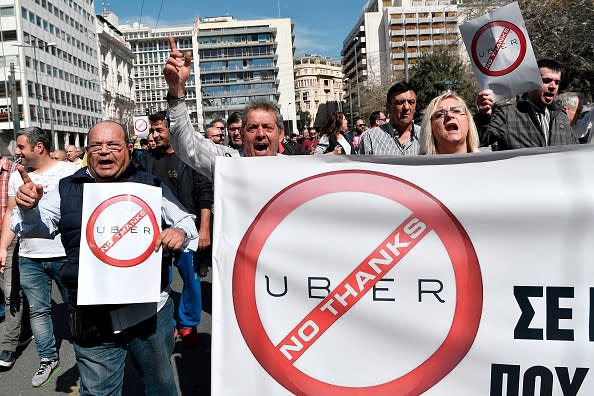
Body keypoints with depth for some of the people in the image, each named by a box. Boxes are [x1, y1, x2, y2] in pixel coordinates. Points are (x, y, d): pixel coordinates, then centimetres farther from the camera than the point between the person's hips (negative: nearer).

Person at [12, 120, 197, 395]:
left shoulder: (151, 186, -1)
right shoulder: (67, 189, 4)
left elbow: (185, 222, 6)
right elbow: (36, 226, 10)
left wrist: (181, 233, -18)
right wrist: (28, 208, -13)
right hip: (93, 320, 1)